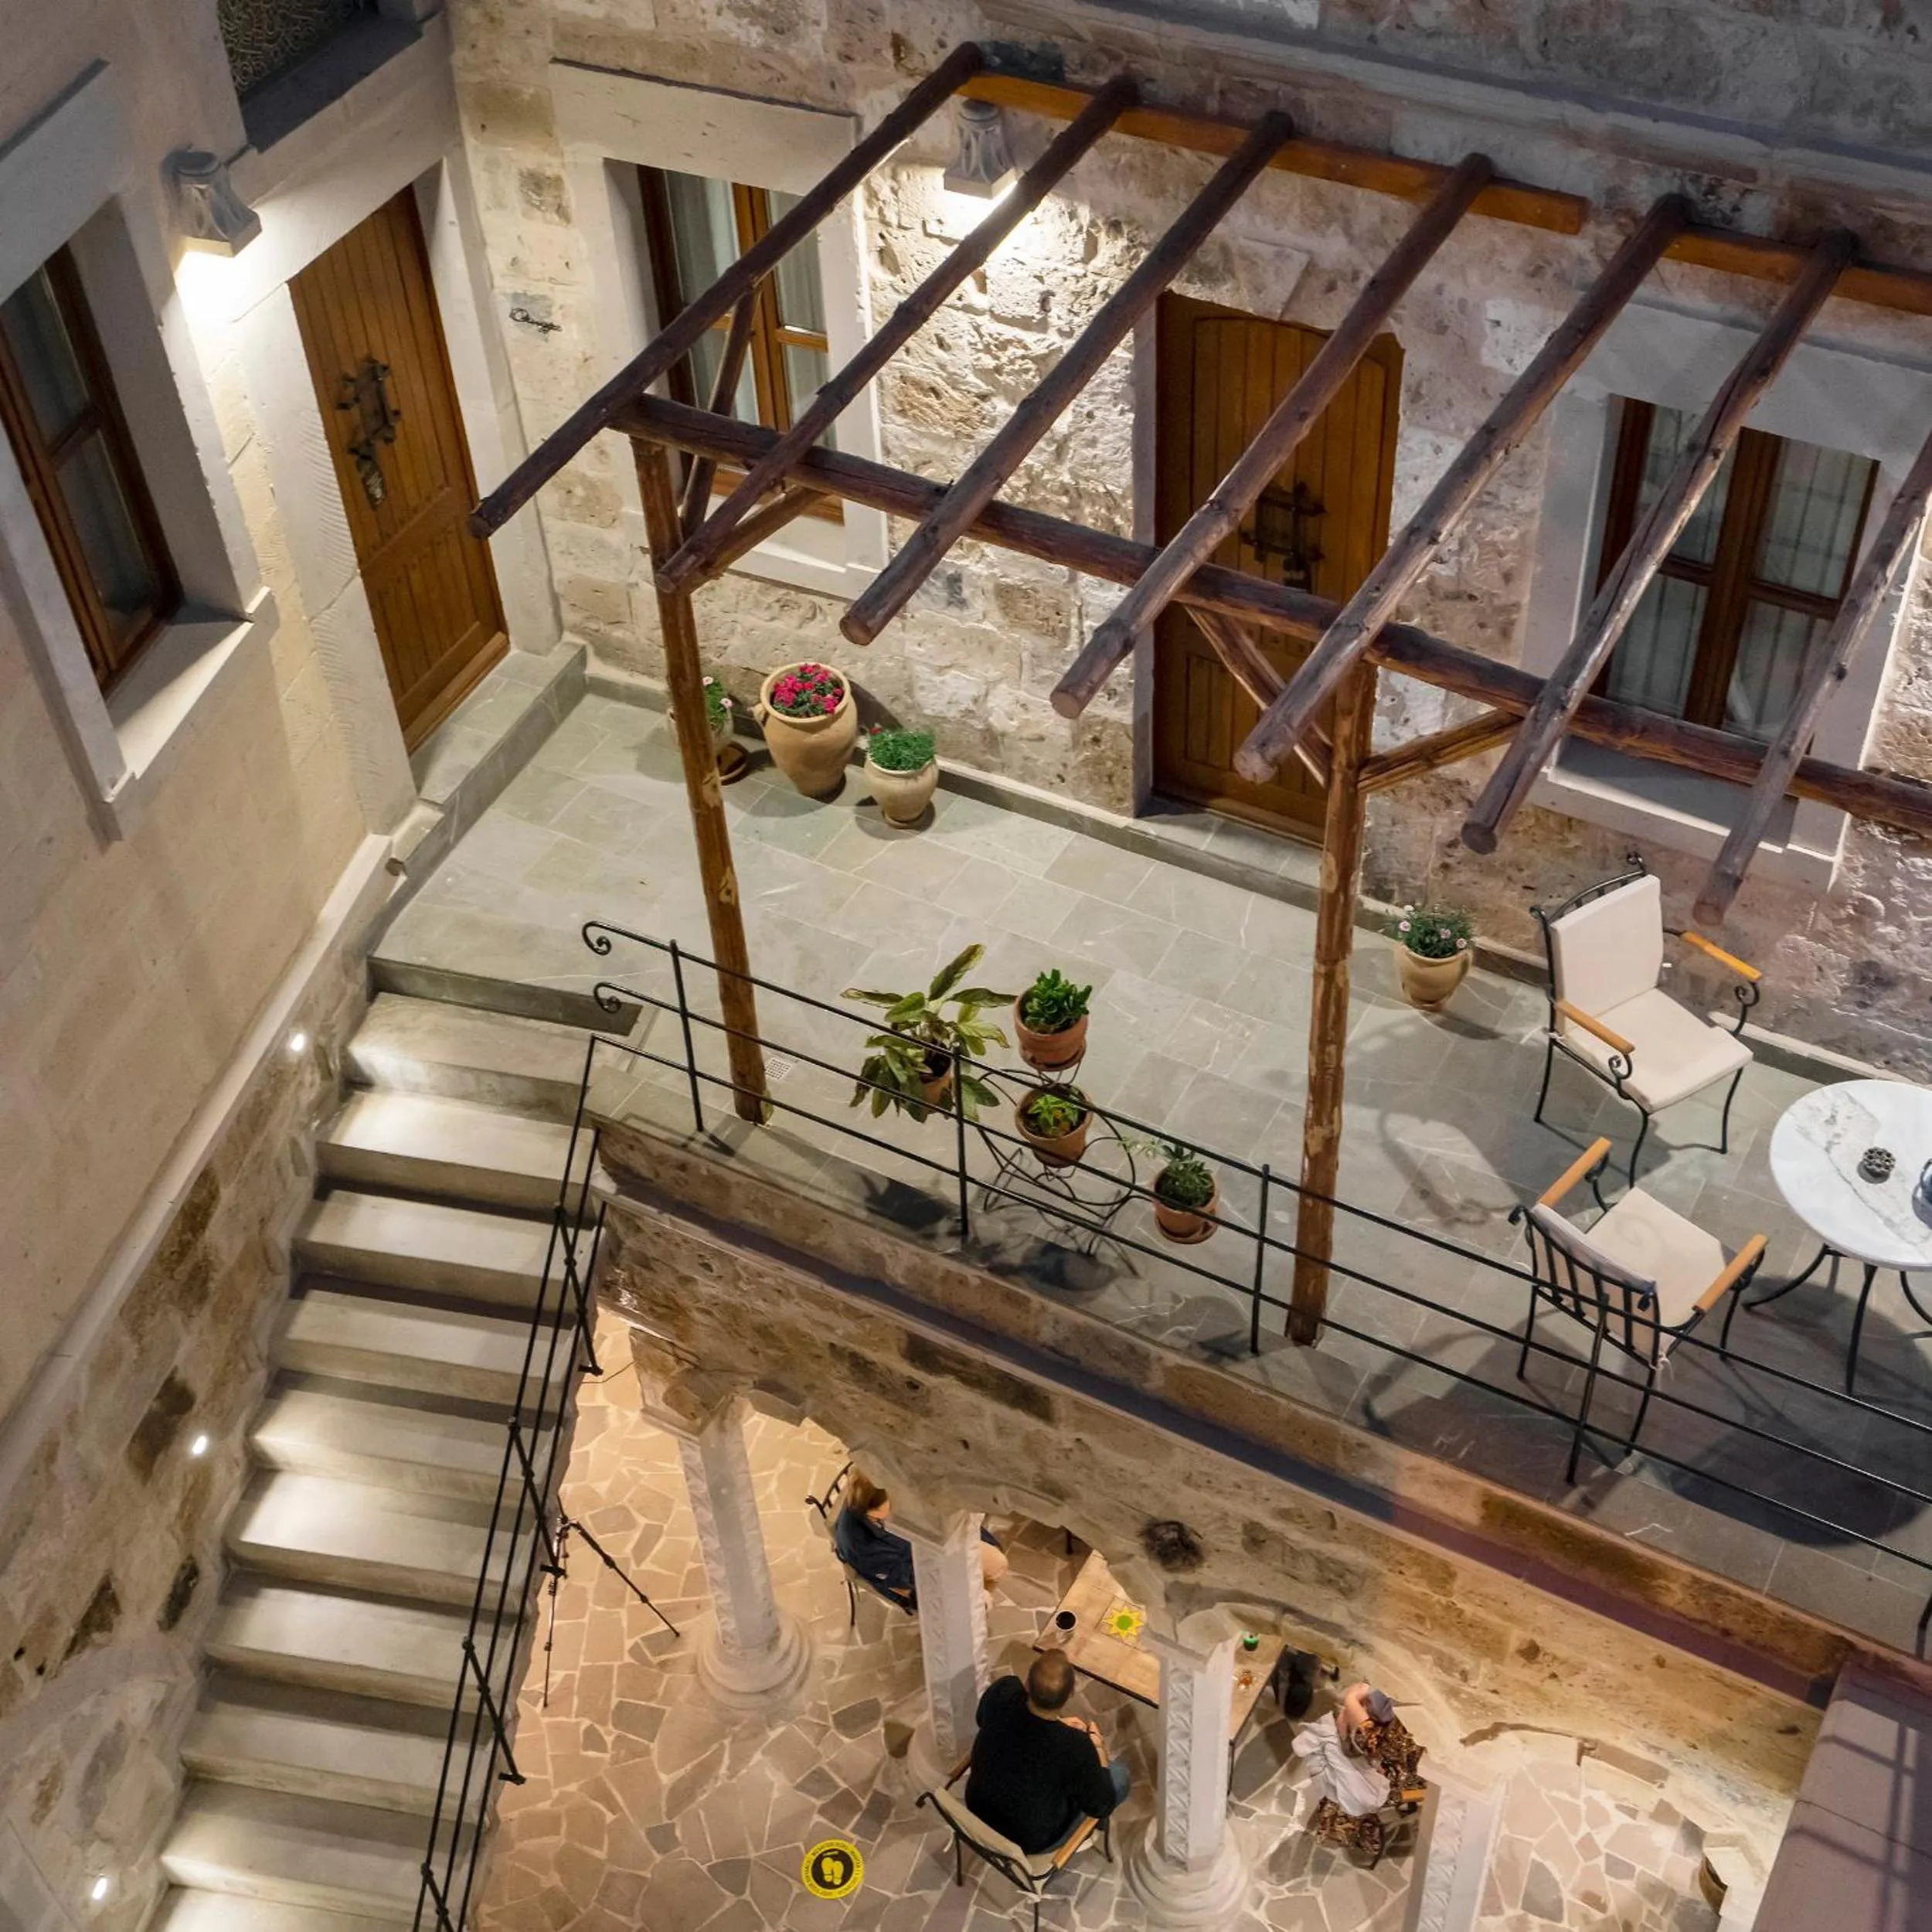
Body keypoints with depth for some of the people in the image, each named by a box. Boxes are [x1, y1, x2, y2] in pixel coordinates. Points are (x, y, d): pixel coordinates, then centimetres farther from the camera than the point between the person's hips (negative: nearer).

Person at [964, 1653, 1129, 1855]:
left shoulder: (1002, 1693, -26)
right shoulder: (1076, 1747, -36)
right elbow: (1101, 1806, -16)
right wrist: (1099, 1747, -2)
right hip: (1030, 1840, -4)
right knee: (1119, 1771, 12)